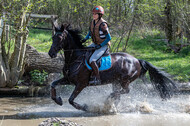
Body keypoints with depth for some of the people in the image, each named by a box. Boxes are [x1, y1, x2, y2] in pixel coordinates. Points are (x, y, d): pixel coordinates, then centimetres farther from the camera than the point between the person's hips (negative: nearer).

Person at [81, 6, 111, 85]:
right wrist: (85, 38, -2)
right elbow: (90, 33, 17)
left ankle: (97, 79, -16)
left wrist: (100, 45, -21)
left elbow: (109, 38, -20)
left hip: (103, 46, -9)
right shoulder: (93, 22, 1)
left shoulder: (102, 24, -23)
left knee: (92, 60, -23)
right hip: (95, 44, 9)